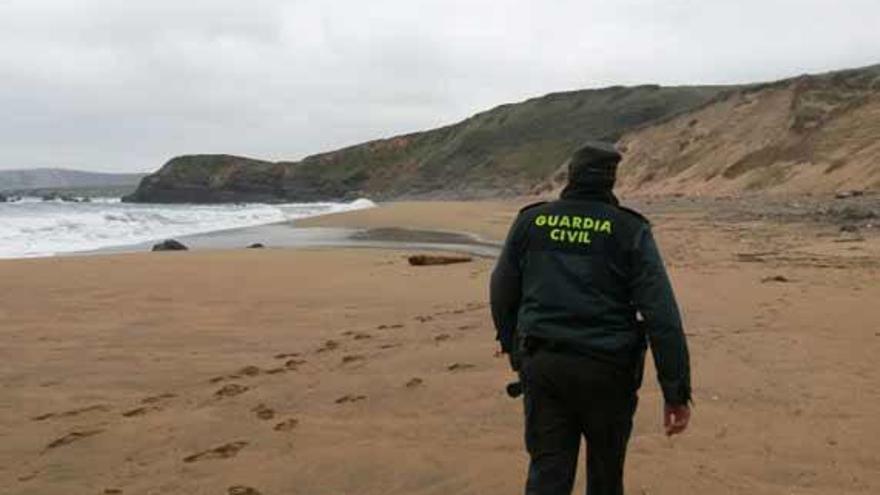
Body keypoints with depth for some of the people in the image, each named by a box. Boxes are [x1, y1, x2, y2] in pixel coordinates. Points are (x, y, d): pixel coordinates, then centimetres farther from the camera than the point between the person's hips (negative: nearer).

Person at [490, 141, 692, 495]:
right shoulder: (630, 230, -5)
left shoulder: (530, 221, 3)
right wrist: (677, 392, -8)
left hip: (542, 365, 2)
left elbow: (502, 293, 11)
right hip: (608, 369, -1)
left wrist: (513, 345, 28)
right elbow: (662, 315, -11)